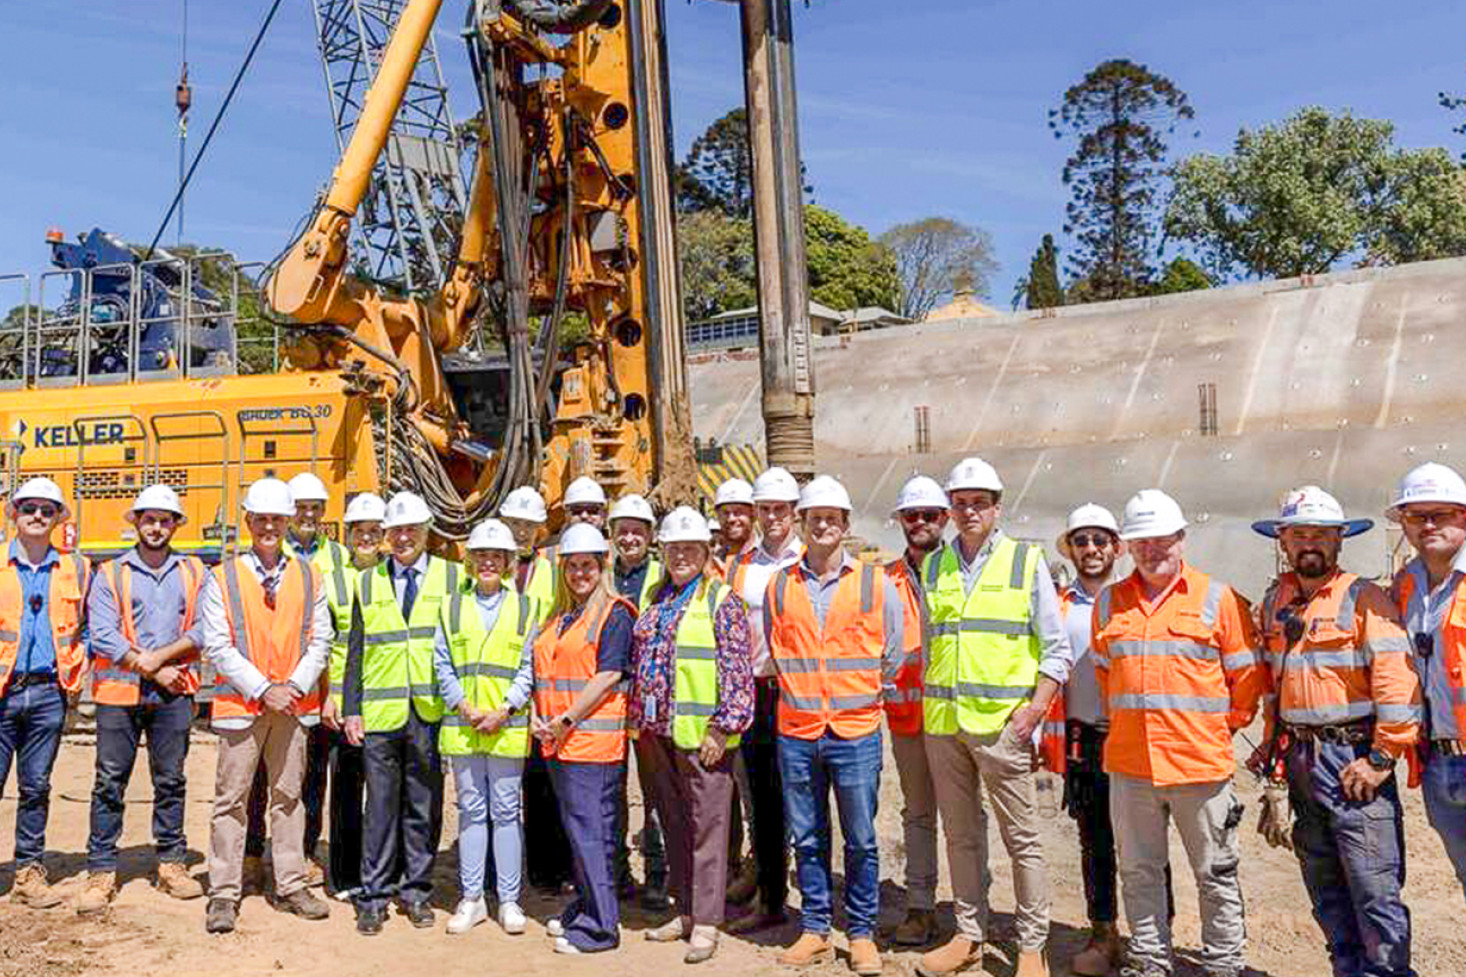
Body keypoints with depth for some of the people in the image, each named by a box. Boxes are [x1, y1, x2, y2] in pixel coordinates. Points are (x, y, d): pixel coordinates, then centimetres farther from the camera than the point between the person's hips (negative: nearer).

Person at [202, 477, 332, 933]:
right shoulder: (222, 578, 0)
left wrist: (295, 686, -8)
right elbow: (217, 646, -5)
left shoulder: (308, 577, 7)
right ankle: (223, 894, 13)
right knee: (231, 798, 3)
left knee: (289, 796, 10)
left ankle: (291, 887, 20)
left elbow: (320, 640, 5)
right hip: (241, 703, -2)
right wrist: (262, 690, -12)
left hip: (295, 704, 2)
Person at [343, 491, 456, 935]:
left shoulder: (451, 578, 5)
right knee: (380, 807, 4)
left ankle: (416, 891, 21)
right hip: (380, 715, 1)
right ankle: (374, 897, 16)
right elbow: (356, 652, 10)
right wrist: (351, 710, 4)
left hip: (431, 715, -1)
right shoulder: (368, 582, 10)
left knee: (425, 807, 7)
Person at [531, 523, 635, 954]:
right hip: (557, 741, 8)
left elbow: (608, 676, -14)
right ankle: (584, 907, 27)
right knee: (575, 827, 15)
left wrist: (567, 720, -14)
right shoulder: (557, 618, 18)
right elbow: (542, 672, 19)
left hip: (593, 739, -8)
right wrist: (537, 718, 5)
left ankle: (601, 926, 2)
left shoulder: (614, 614, -7)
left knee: (590, 829, -6)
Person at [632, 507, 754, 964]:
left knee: (707, 825, 0)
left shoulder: (722, 602, -5)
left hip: (701, 735, -6)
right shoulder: (656, 601, 14)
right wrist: (640, 724, 14)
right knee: (674, 824, 15)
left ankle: (706, 922, 9)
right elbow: (639, 665, 19)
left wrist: (722, 726, -16)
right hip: (658, 732, 7)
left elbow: (737, 670, -11)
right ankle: (685, 911, 27)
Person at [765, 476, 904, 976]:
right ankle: (814, 930, 24)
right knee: (807, 838, 10)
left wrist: (869, 695, 8)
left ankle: (861, 933, 20)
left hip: (856, 732, -2)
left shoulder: (874, 583, 0)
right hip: (796, 732, 2)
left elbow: (895, 652, 6)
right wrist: (801, 693, 12)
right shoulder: (780, 586, 5)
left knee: (860, 840, 5)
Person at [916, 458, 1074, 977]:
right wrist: (928, 703, 10)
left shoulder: (1027, 561, 1)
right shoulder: (933, 566, 11)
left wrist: (1035, 708, -11)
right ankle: (969, 935, 25)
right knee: (961, 834, 13)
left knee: (1022, 837, 2)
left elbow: (1057, 648, 0)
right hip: (942, 721, 4)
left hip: (1002, 721, -4)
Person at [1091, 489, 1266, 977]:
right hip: (1128, 764, 3)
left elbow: (1247, 676, 5)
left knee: (1215, 874, 10)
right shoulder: (1109, 602, 8)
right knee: (1138, 872, 13)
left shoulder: (1217, 598, -1)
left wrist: (1222, 728, 6)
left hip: (1200, 763, -3)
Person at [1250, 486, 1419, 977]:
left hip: (1353, 758, -6)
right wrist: (1274, 750, 15)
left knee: (1375, 890, -4)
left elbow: (1397, 680, -13)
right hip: (1298, 760, 6)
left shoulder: (1364, 597, -7)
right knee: (1326, 891, 15)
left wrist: (1382, 758, -15)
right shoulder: (1275, 600, 11)